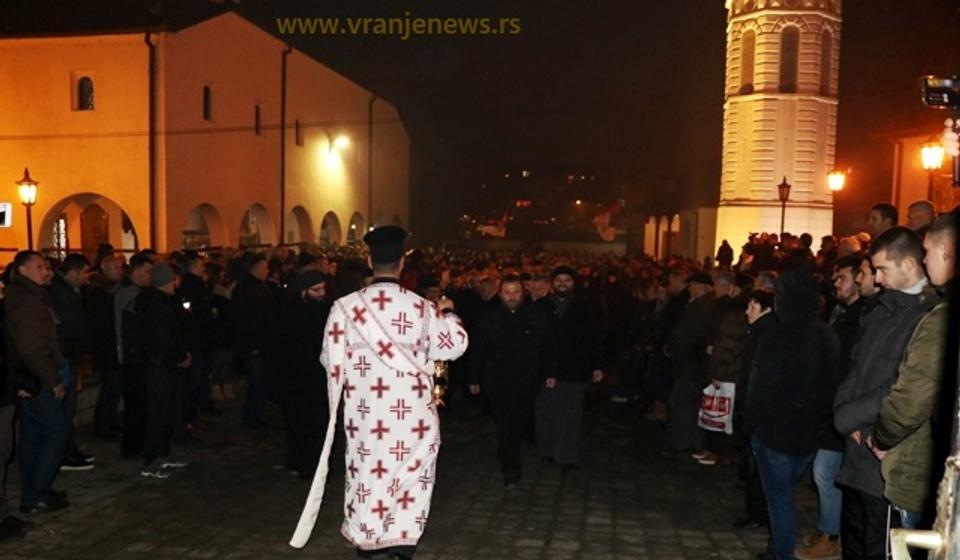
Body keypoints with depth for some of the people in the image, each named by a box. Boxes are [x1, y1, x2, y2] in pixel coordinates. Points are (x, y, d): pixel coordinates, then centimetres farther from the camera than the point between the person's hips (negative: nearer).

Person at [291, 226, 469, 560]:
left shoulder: (345, 307, -10)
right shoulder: (421, 308, -11)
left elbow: (331, 359, -4)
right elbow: (455, 345, 0)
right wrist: (448, 313, 18)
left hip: (364, 410, 2)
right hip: (411, 412, -1)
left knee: (367, 469, 18)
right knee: (411, 470, 12)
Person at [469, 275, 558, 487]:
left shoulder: (535, 314, -3)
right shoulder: (491, 318, -3)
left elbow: (548, 345, 2)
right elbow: (478, 350, 2)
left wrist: (550, 373, 0)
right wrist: (475, 379, 4)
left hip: (527, 382, 1)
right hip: (499, 383, -1)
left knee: (520, 425, 13)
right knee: (506, 428, -2)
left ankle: (511, 467, 38)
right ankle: (511, 470, 8)